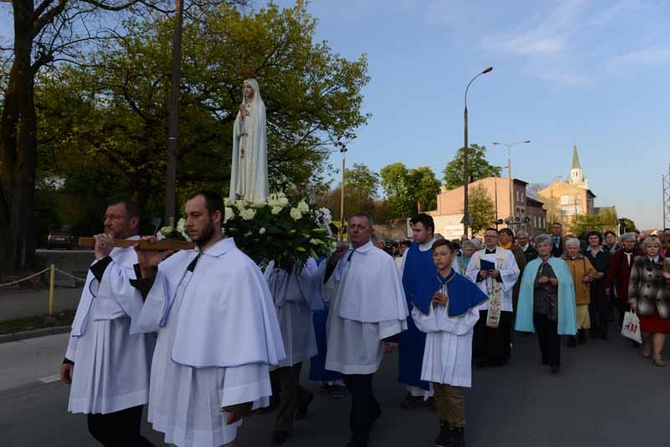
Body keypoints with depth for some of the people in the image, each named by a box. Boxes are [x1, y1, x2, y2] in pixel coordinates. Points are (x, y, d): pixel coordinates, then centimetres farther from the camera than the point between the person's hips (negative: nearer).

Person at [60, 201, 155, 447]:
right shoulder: (105, 255, 16)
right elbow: (87, 308, 21)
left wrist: (105, 260, -23)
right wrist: (72, 354, 22)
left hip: (121, 365, -9)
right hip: (95, 360, 9)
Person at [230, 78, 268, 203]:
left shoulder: (259, 106, 0)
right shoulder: (243, 106, 19)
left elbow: (256, 125, -11)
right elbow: (237, 127, 9)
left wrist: (245, 114, -8)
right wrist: (241, 115, -8)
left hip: (254, 144, -7)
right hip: (243, 144, 7)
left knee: (253, 167, -12)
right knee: (243, 169, 1)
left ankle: (254, 196, -14)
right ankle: (244, 195, 1)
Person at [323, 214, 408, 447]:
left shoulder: (382, 259, -10)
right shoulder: (342, 256, 8)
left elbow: (390, 296, -11)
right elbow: (329, 291, 11)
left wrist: (390, 333, -12)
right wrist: (332, 263, -4)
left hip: (365, 330, -6)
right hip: (342, 328, 6)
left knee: (360, 382, 5)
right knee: (349, 378, 19)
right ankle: (372, 410, 46)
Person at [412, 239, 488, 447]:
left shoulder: (463, 284, -7)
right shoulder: (428, 285, 5)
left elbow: (472, 315, -8)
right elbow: (417, 314, 6)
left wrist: (448, 304, -17)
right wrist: (431, 304, -12)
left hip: (456, 342, -4)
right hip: (434, 341, 4)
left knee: (452, 388, -1)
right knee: (438, 387, 11)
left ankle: (458, 429, 17)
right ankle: (444, 425, 28)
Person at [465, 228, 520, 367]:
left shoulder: (507, 254, 7)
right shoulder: (476, 255, 13)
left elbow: (514, 272, -2)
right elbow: (469, 273, 7)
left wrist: (499, 274, -16)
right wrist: (479, 274, -12)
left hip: (500, 300, -1)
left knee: (500, 328, 1)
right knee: (481, 328, 0)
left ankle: (499, 357, 15)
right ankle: (481, 357, 11)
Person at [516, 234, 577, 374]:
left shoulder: (560, 263, 6)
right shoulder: (531, 265, 9)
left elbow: (568, 283, 3)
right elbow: (527, 285, 1)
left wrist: (558, 282, -16)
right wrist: (539, 281, -15)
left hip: (554, 303, -2)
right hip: (538, 303, 2)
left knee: (553, 332, -7)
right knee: (541, 332, 9)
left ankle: (555, 362, -5)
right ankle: (546, 357, 25)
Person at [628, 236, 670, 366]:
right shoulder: (639, 262, 1)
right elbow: (633, 281, 0)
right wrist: (632, 299, -3)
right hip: (645, 300, -1)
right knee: (646, 327, 7)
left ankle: (657, 355, 10)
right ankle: (646, 347, 34)